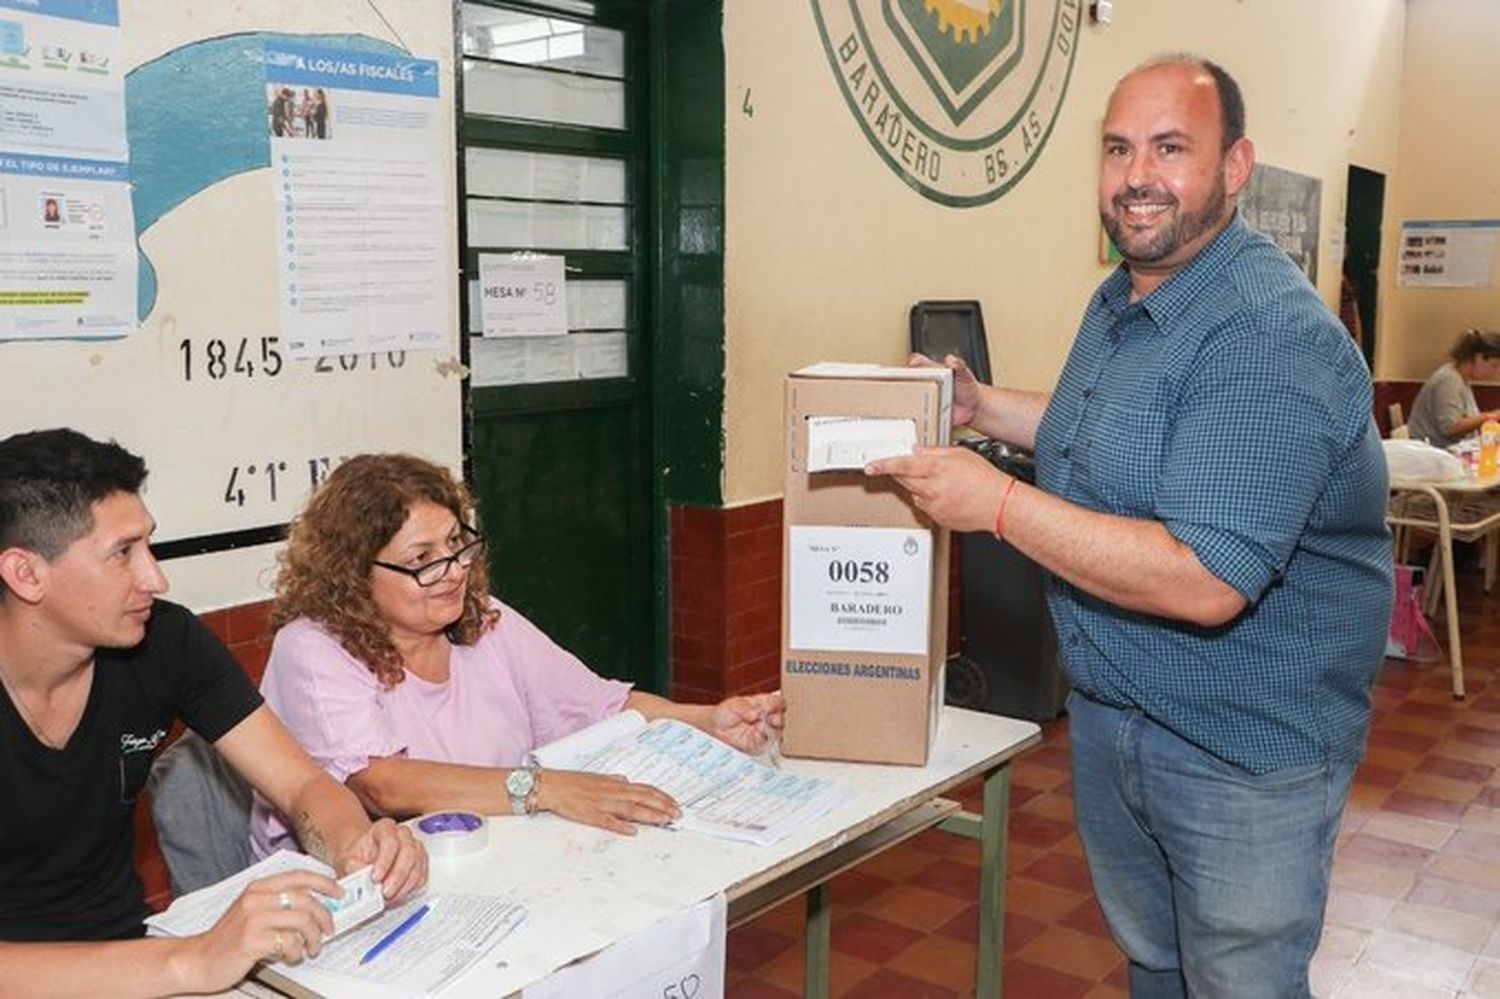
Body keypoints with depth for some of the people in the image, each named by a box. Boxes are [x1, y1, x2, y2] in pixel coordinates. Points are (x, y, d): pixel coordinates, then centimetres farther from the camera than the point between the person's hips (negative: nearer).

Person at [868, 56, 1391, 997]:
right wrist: (982, 406, 10)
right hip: (1109, 709, 9)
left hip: (1243, 747, -8)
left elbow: (1205, 583, -33)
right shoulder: (1121, 299, 6)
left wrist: (999, 503, -29)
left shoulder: (1269, 338, -26)